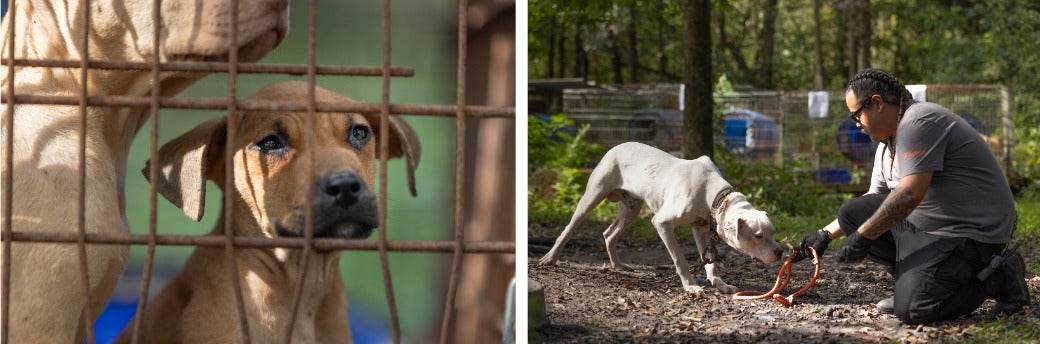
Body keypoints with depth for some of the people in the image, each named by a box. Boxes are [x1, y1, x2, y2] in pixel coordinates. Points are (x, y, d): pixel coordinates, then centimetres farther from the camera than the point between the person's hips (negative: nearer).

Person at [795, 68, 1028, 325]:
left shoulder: (918, 123, -19)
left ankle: (998, 277, -4)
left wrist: (862, 236, -21)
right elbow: (874, 200, 24)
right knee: (852, 212, 4)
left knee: (911, 309, -23)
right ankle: (914, 280, 7)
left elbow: (910, 194, -28)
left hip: (973, 232, -10)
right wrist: (826, 234, 20)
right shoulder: (888, 144, 14)